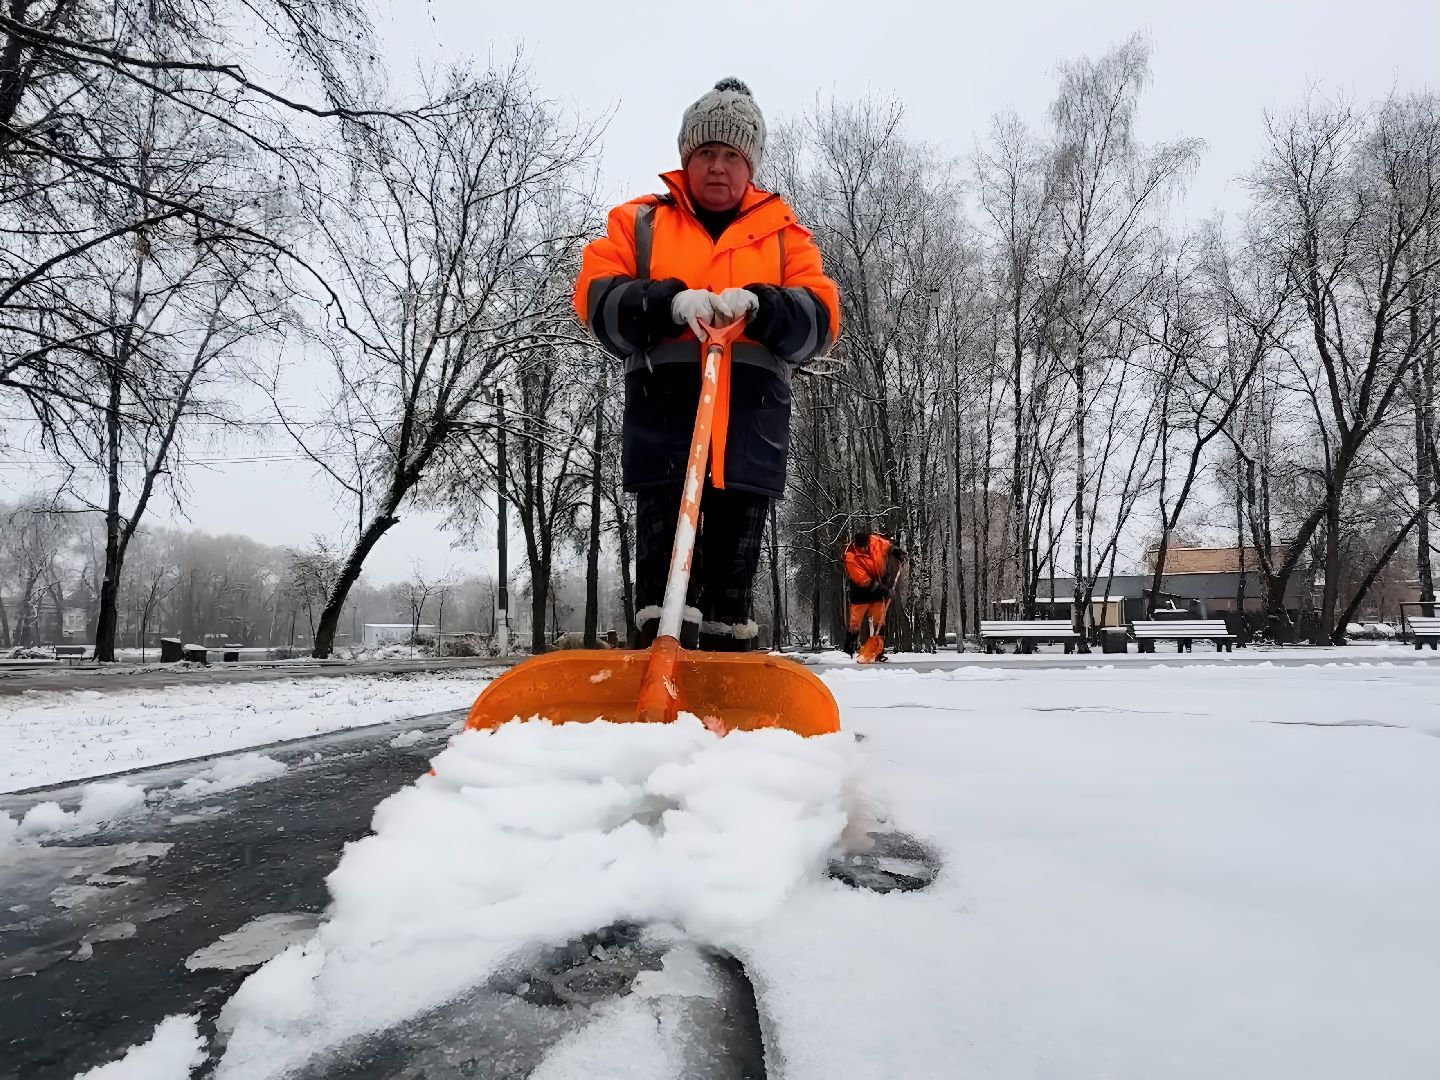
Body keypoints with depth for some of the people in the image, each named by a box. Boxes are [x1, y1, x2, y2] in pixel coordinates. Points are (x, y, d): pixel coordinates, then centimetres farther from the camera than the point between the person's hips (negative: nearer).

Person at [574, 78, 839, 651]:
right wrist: (669, 302, -14)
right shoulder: (640, 221, 17)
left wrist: (758, 305, -14)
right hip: (664, 400, -1)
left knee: (736, 559, 3)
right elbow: (596, 298, 4)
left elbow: (821, 319, 5)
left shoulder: (784, 233, 19)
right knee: (663, 550, -10)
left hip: (752, 411, 1)